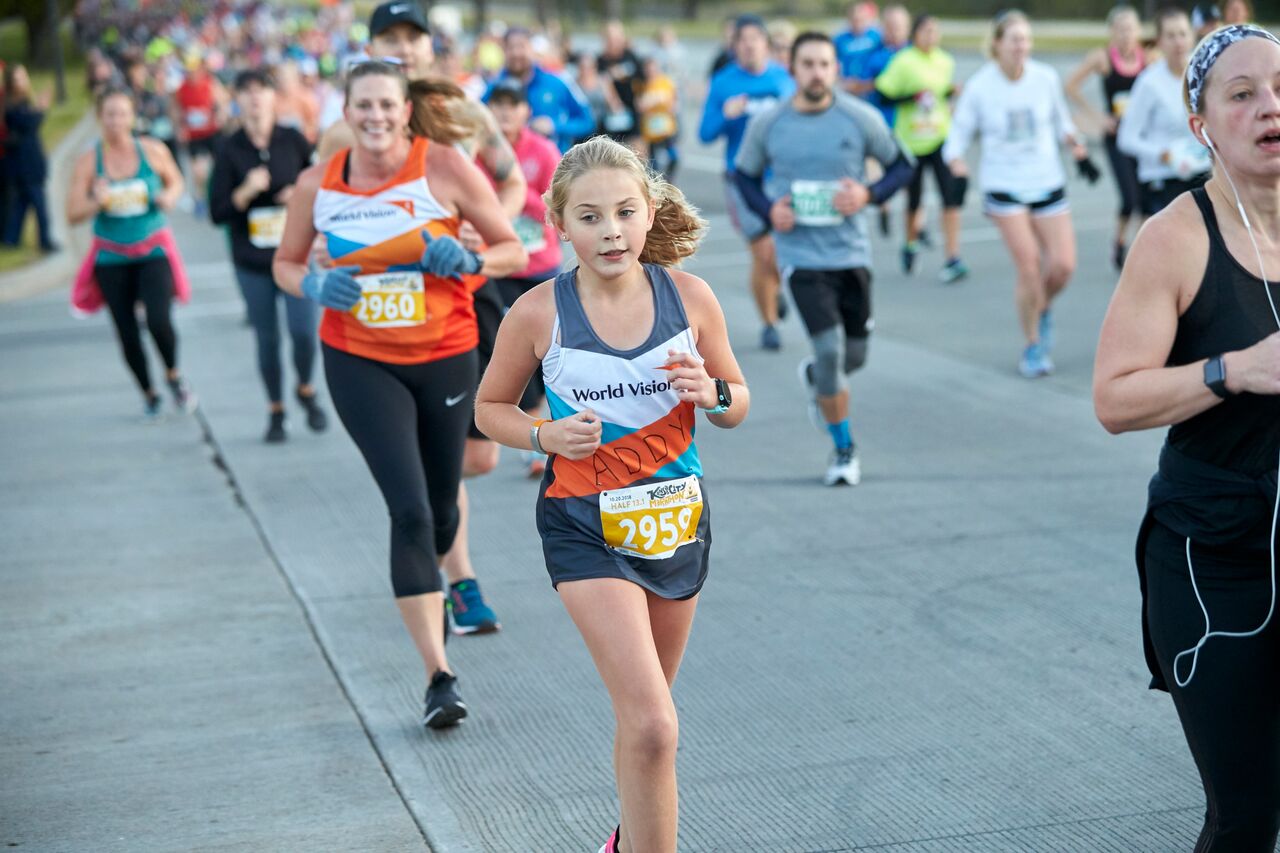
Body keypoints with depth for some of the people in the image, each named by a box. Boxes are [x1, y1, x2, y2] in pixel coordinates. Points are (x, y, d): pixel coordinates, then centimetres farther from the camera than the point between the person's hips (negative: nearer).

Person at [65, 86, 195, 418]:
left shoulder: (153, 151, -5)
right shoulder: (88, 161, -7)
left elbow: (175, 181, 13)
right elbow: (73, 214, -7)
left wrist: (169, 197, -9)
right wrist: (96, 202, -27)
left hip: (153, 251, -1)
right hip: (111, 257, 1)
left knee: (159, 321, -19)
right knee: (127, 333, 5)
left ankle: (173, 375, 12)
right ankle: (148, 394, 29)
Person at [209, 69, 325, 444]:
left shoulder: (294, 141, -1)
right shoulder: (229, 150, -2)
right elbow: (217, 212, -4)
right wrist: (246, 192, -20)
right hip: (252, 261, 0)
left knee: (304, 331, -10)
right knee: (267, 339, 5)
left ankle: (305, 391, 19)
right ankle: (275, 410, 23)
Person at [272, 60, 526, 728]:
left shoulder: (445, 167, -9)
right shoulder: (318, 184, -3)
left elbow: (513, 251, -3)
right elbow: (285, 262, 11)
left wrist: (469, 260, -23)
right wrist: (314, 285, -11)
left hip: (446, 357, 1)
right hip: (359, 363, -1)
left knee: (441, 507, 13)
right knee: (409, 510, -14)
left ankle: (432, 589, 50)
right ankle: (438, 676, -13)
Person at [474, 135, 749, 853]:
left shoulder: (690, 296, -6)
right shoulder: (538, 314, -12)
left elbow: (738, 404, 6)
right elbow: (491, 407, 3)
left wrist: (711, 392, -17)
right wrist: (547, 434, -17)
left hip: (677, 518, 4)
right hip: (587, 530, -3)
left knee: (643, 717, 20)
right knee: (653, 727, -17)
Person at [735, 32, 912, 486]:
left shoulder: (861, 118, -6)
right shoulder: (766, 125, -4)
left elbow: (902, 165, 5)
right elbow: (745, 173, 12)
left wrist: (868, 194, -13)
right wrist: (768, 208, -7)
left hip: (851, 252, 2)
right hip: (802, 256, -2)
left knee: (853, 355, 9)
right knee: (829, 348, -15)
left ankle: (815, 375, 47)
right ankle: (844, 450, 5)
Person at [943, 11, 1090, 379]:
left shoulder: (1046, 79, -2)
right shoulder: (978, 87, -8)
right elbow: (959, 133, -2)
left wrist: (1072, 140, -7)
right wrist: (955, 159, -22)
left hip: (1048, 183, 3)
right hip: (1004, 187, -3)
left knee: (1063, 265, -5)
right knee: (1029, 268, -11)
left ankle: (1043, 309, 30)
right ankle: (1033, 345, 9)